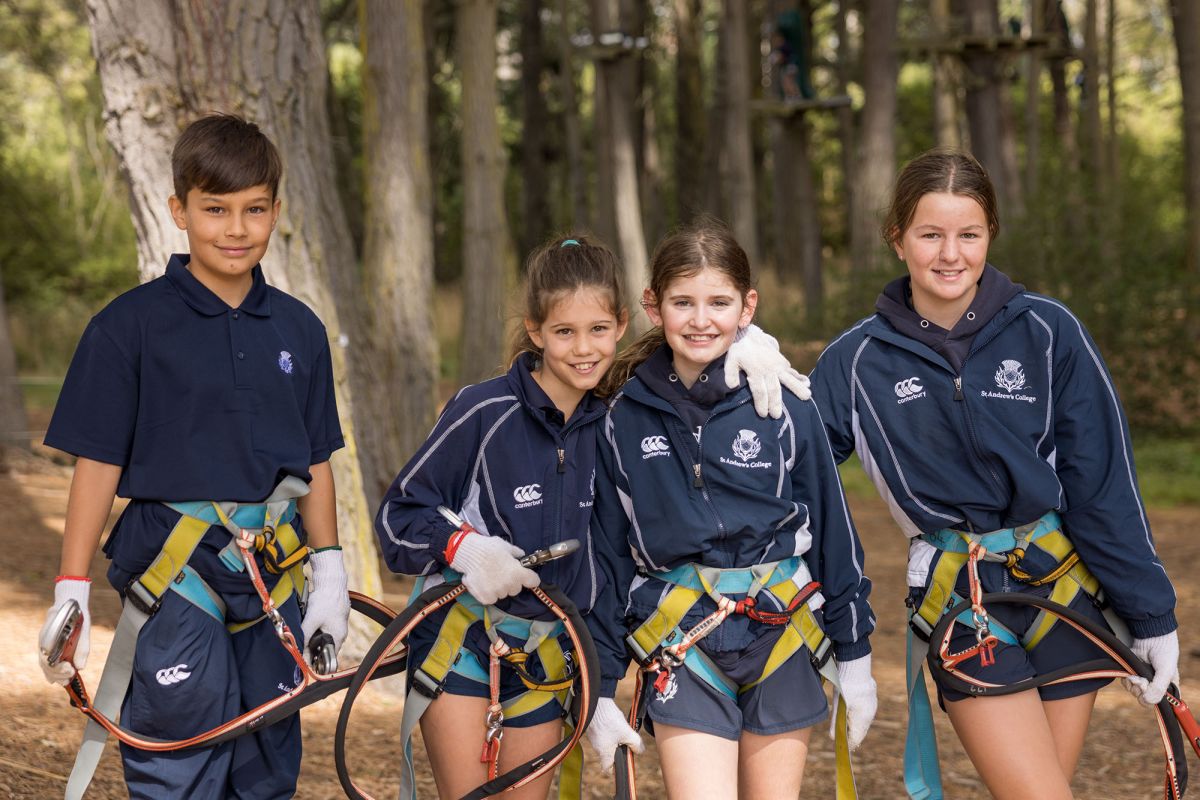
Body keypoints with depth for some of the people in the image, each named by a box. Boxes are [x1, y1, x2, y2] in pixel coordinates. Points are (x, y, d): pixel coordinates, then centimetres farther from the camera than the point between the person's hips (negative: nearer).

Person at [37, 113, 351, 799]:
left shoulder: (299, 330, 8)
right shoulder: (131, 326, -4)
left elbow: (315, 461, 13)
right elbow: (98, 462, -4)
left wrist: (330, 573, 9)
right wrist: (71, 590, -7)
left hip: (274, 574, 4)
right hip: (176, 568, -4)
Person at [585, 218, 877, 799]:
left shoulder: (787, 408, -4)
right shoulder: (624, 419, -1)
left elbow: (835, 532, 4)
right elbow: (607, 556, 6)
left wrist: (855, 655, 7)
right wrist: (602, 688, 7)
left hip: (781, 638, 0)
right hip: (681, 644, 0)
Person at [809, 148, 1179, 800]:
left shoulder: (1048, 333, -4)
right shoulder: (858, 360, -2)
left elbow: (1105, 485, -2)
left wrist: (1150, 615, -2)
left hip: (1065, 591, 1)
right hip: (961, 607, -1)